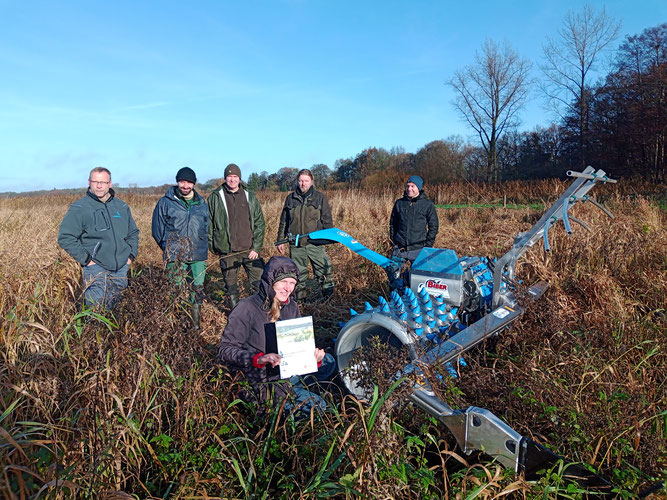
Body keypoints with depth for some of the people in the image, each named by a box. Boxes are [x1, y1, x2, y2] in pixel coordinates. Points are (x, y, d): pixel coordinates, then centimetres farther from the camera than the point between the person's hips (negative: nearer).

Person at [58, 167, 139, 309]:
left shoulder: (122, 207, 12)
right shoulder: (79, 208, -3)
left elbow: (133, 233, 23)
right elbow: (65, 237, -6)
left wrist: (131, 255, 10)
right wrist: (86, 259, -12)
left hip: (122, 268, 5)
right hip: (96, 268, -4)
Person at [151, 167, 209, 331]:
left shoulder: (202, 204, 12)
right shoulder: (165, 202, 2)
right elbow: (157, 228, 6)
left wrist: (202, 246, 10)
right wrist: (169, 249, 4)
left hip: (198, 256, 3)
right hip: (175, 257, -3)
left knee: (198, 289, 6)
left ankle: (195, 326, 18)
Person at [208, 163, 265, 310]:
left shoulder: (250, 196, 5)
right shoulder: (215, 197, 2)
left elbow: (259, 222, 5)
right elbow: (209, 223, 8)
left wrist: (256, 247, -3)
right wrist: (212, 245, 5)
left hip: (250, 249, 1)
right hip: (227, 251, 0)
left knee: (260, 284, -1)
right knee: (230, 286, 9)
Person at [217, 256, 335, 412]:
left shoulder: (291, 307, 1)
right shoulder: (247, 309, -19)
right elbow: (225, 349, -19)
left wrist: (313, 357, -13)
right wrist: (258, 359, -33)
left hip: (286, 369, 7)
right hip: (258, 380, -7)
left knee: (328, 361, 8)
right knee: (316, 406, -13)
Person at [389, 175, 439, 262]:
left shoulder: (428, 205, 1)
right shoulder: (399, 203, 8)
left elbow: (433, 227, 4)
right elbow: (393, 223, 17)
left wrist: (427, 246, -2)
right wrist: (393, 241, 9)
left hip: (418, 249, -2)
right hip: (399, 249, 2)